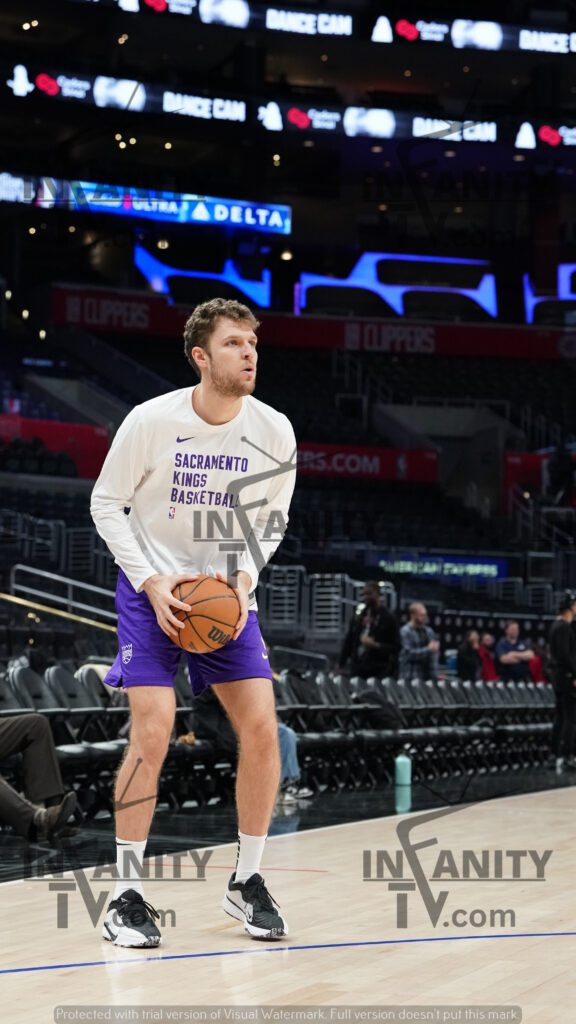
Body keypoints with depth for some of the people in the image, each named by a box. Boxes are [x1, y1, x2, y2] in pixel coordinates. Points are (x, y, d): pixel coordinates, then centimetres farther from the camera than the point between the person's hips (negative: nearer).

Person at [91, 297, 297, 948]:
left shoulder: (274, 432, -7)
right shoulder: (151, 421, -15)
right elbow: (106, 505, -4)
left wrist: (245, 578, -9)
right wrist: (152, 583, -14)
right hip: (152, 589, -3)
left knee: (262, 729, -8)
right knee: (152, 732, -15)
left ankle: (246, 883, 11)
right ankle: (126, 894, -1)